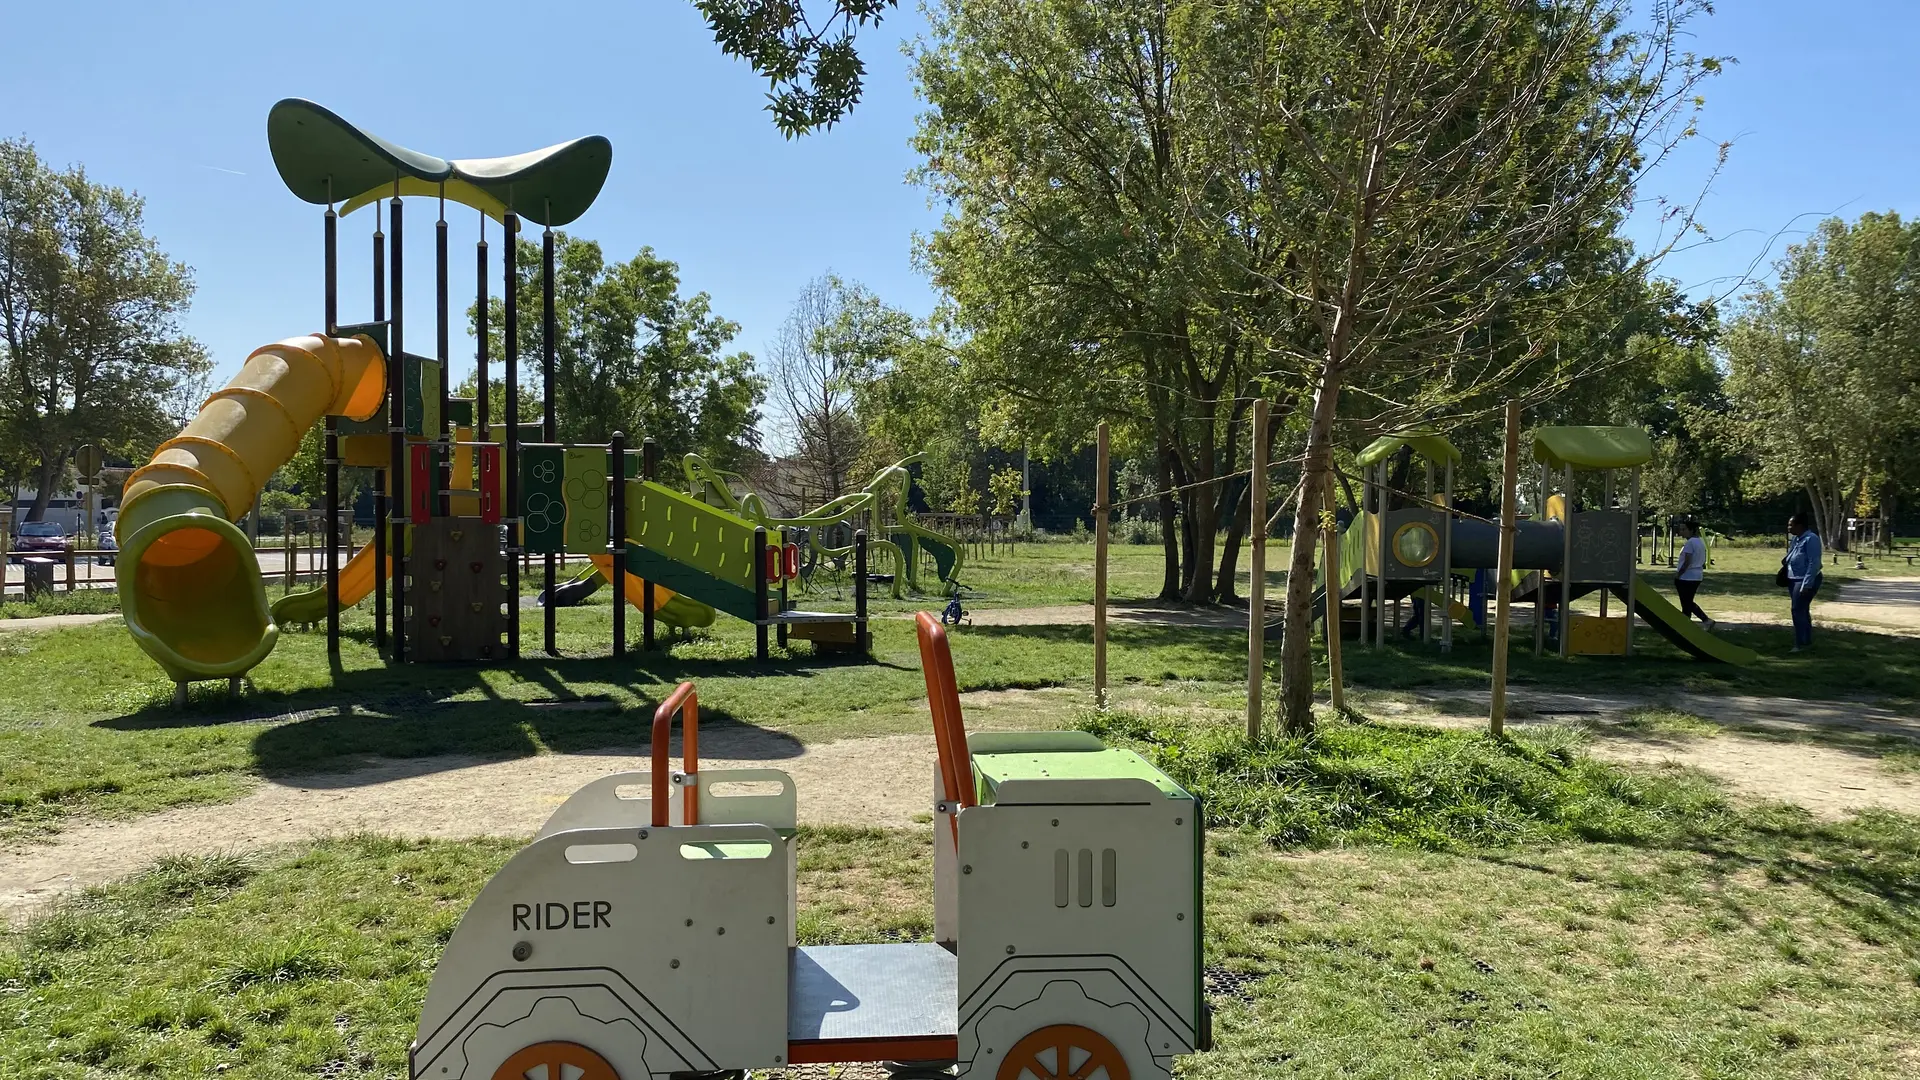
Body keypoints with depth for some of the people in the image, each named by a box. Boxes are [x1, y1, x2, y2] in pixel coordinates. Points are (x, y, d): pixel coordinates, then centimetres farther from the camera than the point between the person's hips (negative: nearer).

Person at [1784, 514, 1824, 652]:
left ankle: (1802, 644, -4)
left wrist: (1806, 585, -24)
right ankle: (1807, 642, 23)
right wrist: (1788, 580, 14)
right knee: (1802, 611, 15)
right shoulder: (1795, 539, 11)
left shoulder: (1811, 539, -17)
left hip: (1806, 581, -9)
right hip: (1794, 580, 9)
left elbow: (1814, 564, -21)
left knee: (1798, 610, -9)